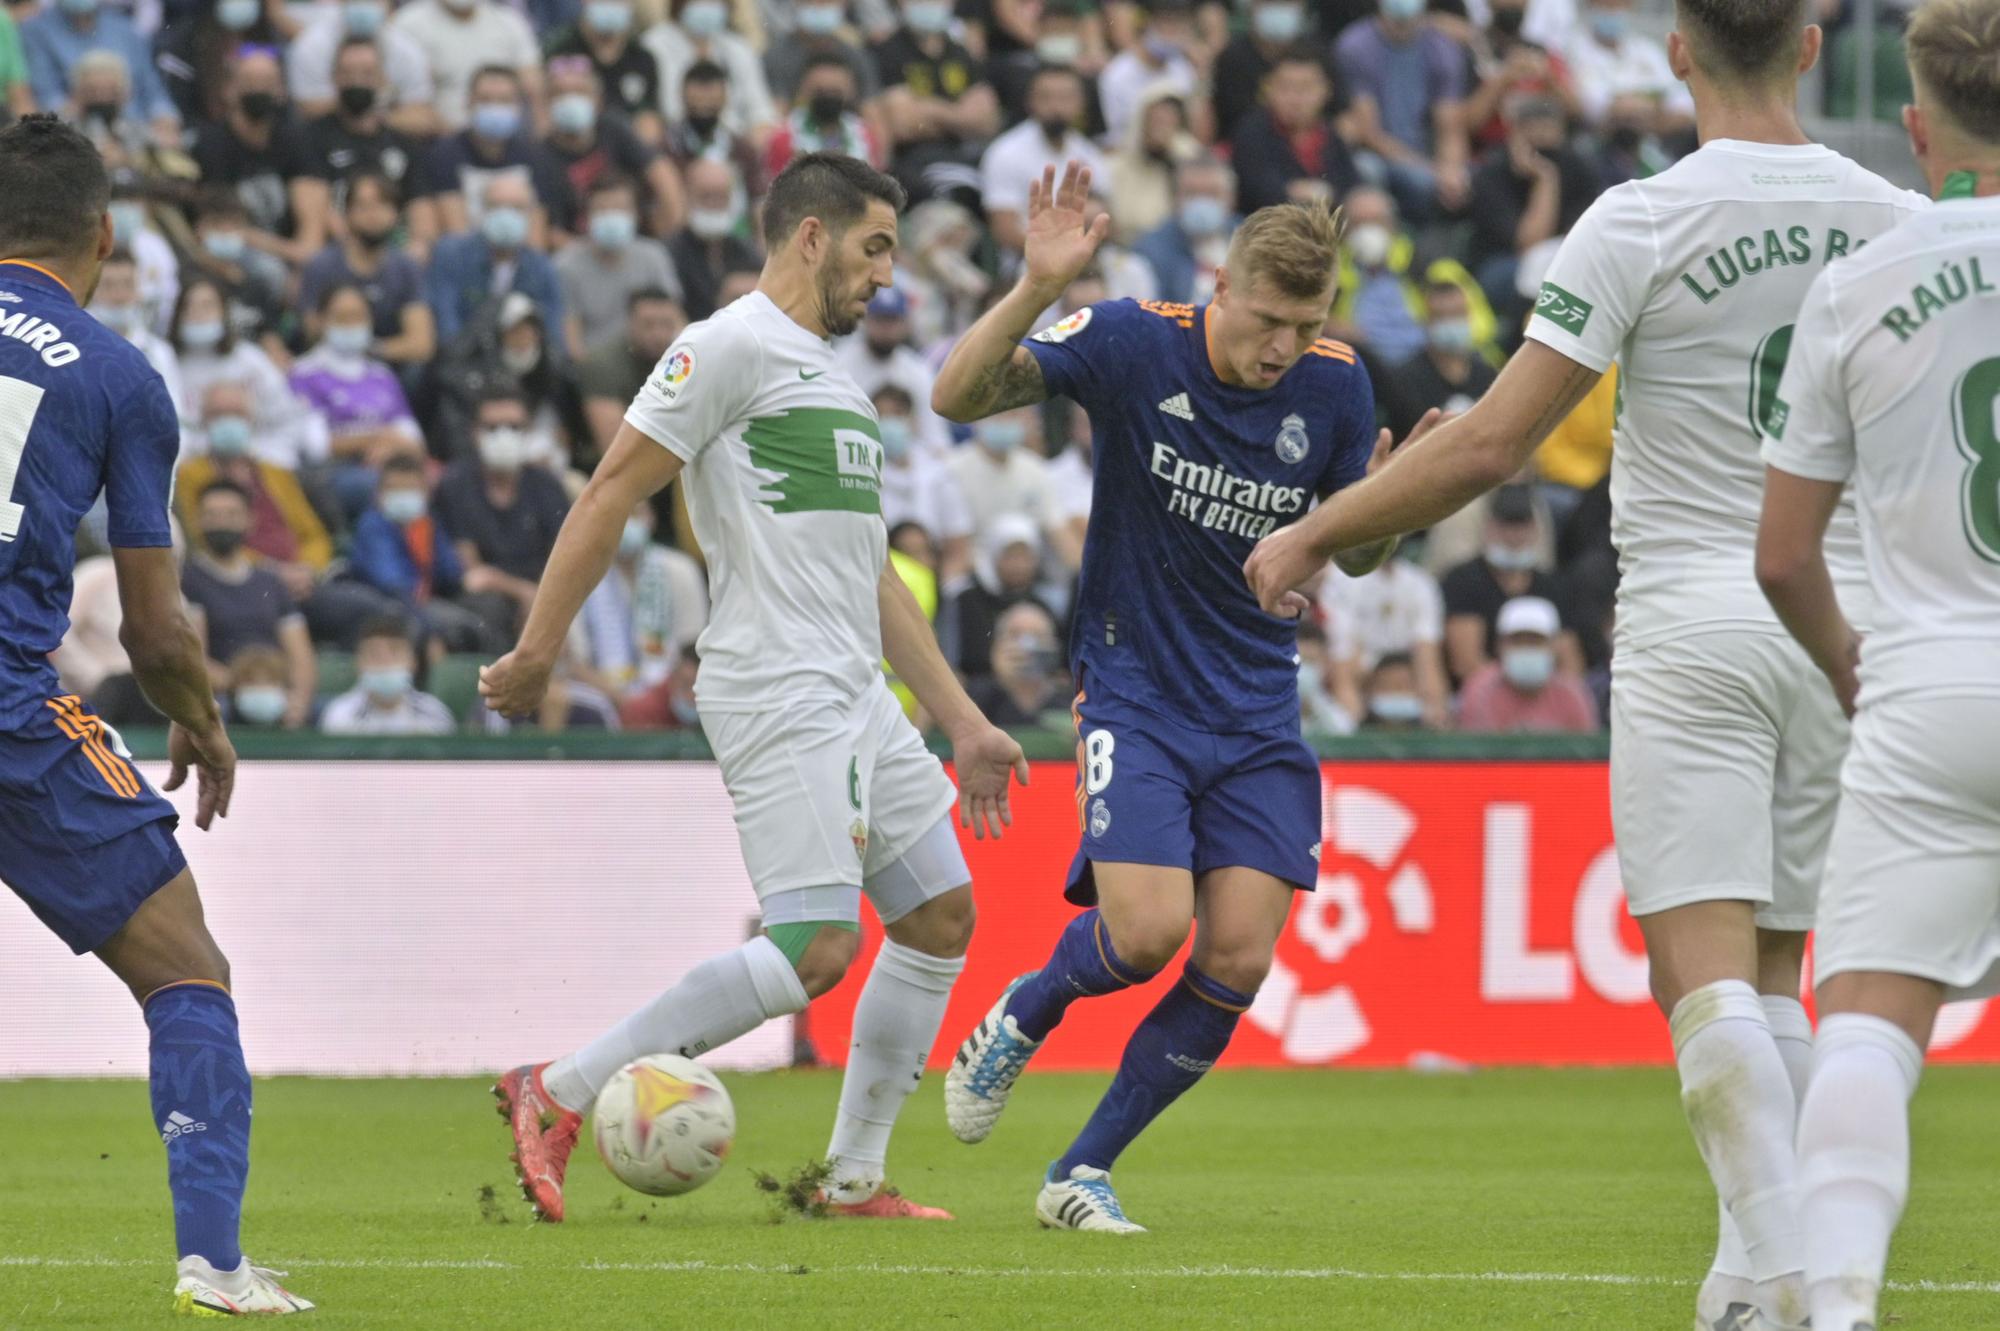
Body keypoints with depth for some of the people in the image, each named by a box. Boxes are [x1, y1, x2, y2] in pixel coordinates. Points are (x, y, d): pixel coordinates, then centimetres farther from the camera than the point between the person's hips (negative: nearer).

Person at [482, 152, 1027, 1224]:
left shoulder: (833, 377, 22)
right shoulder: (733, 345, -7)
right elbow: (610, 493, -11)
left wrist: (963, 724, 23)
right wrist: (537, 652, -16)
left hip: (857, 694, 10)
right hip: (777, 692, -10)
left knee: (942, 917, 8)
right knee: (818, 946, -17)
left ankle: (853, 1178, 13)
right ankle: (560, 1094, -11)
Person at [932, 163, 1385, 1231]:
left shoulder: (1333, 389, -3)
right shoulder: (1135, 345, -13)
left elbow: (1358, 553, 9)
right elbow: (959, 394, -20)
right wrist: (1038, 289, -35)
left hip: (1259, 711, 4)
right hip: (1135, 691, -4)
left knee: (1237, 960, -7)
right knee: (1147, 930, -20)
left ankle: (1083, 1172, 9)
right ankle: (1020, 1019, 15)